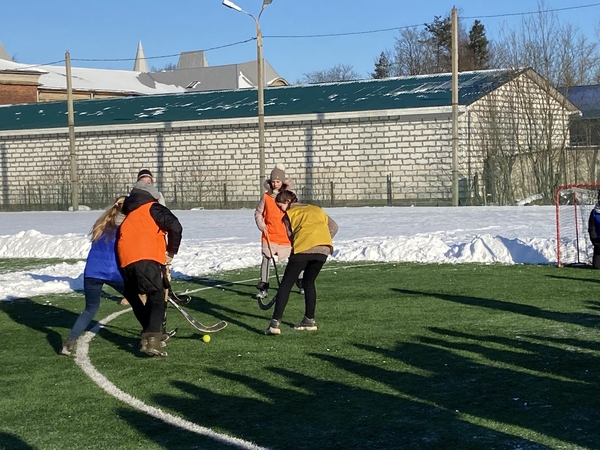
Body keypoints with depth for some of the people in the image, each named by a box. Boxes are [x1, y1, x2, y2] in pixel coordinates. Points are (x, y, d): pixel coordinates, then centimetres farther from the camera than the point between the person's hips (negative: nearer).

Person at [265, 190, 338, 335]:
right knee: (309, 282, 24)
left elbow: (290, 235, 11)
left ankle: (275, 322, -10)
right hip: (323, 248, 5)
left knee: (286, 283, 0)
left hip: (303, 247, -5)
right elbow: (333, 226, 23)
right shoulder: (316, 209, 31)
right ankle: (310, 320, 21)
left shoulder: (289, 214, 17)